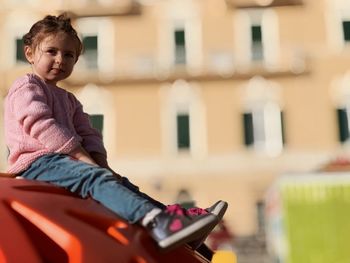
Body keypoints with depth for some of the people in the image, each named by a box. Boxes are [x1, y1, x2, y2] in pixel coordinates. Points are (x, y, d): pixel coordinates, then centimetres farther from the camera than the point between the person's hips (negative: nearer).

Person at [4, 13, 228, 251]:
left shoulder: (68, 100, 30)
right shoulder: (27, 87, 2)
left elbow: (88, 135, 20)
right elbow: (41, 124, -14)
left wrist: (101, 163, -2)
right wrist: (83, 157, -21)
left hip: (62, 161, 9)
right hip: (38, 163, -9)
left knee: (119, 182, -6)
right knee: (97, 178, -31)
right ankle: (156, 222, -53)